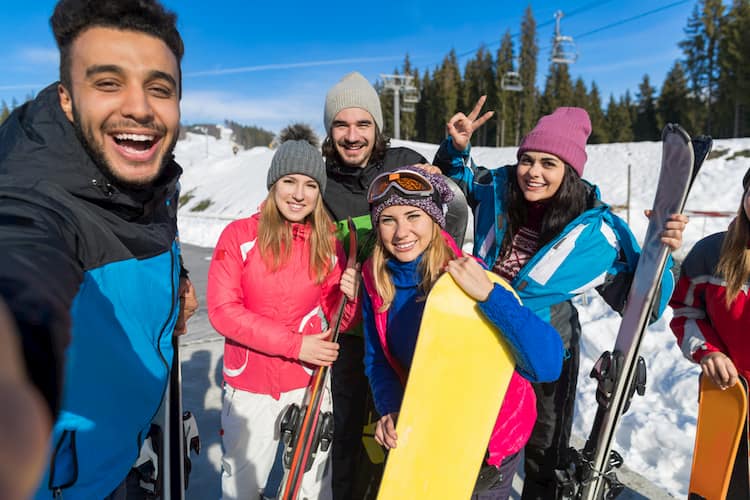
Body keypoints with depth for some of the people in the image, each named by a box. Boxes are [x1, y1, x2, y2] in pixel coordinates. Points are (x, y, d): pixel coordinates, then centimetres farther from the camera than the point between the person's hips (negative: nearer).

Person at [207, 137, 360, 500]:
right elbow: (222, 310, -13)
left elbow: (335, 321, 3)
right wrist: (294, 343, -18)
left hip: (309, 383, 2)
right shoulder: (239, 235, -7)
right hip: (249, 386, -1)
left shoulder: (328, 243, -1)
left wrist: (348, 297, -20)